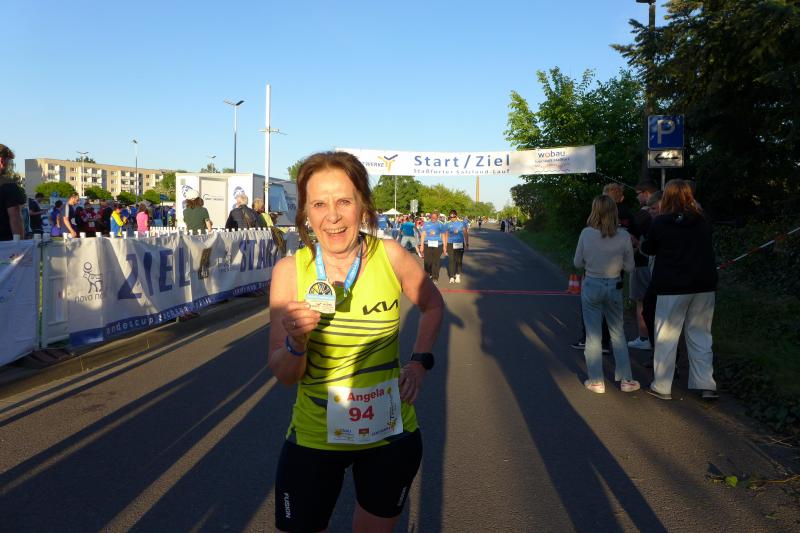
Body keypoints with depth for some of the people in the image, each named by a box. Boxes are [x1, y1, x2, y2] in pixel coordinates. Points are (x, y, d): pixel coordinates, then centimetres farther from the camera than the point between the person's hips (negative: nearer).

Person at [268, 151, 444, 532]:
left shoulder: (389, 256, -13)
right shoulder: (289, 270, -13)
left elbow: (432, 305, 8)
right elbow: (284, 375, -9)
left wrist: (420, 362, -4)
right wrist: (297, 342, -29)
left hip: (390, 434, 1)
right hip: (314, 439, 0)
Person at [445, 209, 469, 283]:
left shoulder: (462, 223, 0)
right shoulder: (448, 224, 3)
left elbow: (465, 234, 5)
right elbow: (446, 235, 10)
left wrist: (467, 244, 3)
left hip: (460, 244, 0)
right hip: (450, 244, 0)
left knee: (459, 260, 3)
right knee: (451, 260, -3)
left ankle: (458, 275, 20)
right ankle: (451, 277, 3)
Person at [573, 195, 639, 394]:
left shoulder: (586, 234, -12)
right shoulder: (623, 236, -10)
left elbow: (578, 262, -2)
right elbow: (629, 267, -2)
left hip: (591, 286, -1)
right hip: (614, 286, 2)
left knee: (593, 335, 9)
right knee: (618, 333, 16)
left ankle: (596, 381, 13)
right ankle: (625, 379, 20)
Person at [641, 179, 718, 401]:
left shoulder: (660, 222, -9)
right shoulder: (703, 221, 1)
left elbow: (648, 249, 3)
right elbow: (706, 248, 14)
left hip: (672, 287, -3)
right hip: (704, 285, 4)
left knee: (666, 337, 6)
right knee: (700, 336, 13)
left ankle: (661, 387, 12)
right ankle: (707, 385, 14)